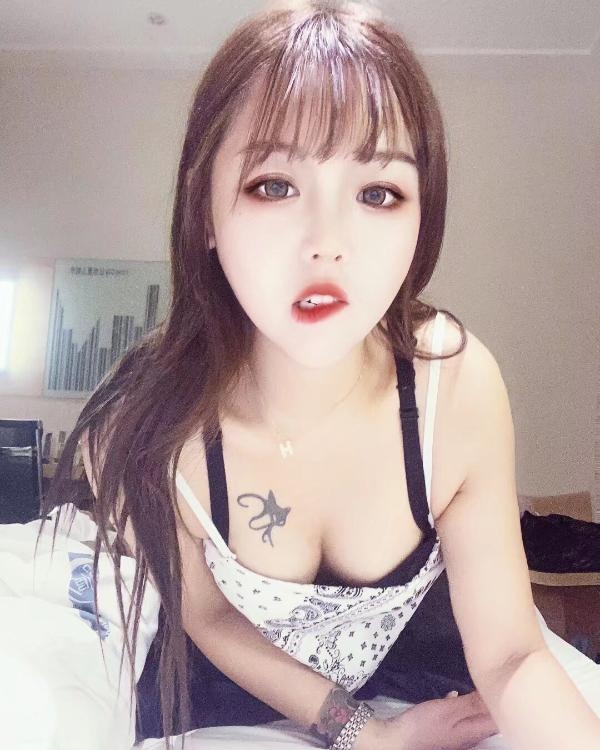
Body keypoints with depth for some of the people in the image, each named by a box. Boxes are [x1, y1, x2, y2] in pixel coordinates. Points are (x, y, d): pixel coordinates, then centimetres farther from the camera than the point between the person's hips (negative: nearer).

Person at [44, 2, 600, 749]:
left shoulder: (458, 385, -31)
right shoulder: (140, 429, -32)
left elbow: (510, 658, -24)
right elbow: (208, 617, -13)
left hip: (404, 668, 1)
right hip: (237, 688, 0)